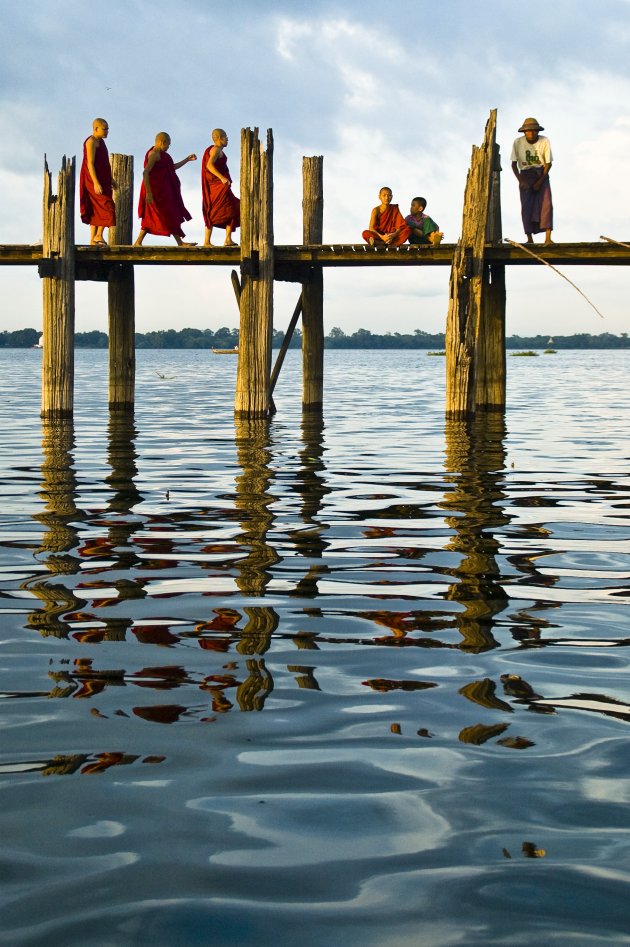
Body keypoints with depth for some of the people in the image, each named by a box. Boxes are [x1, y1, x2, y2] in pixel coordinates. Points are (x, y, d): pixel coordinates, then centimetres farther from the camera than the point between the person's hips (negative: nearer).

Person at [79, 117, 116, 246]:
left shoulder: (100, 141, 16)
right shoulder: (91, 142, -14)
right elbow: (90, 164, -20)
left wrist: (110, 179, 23)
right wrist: (96, 183, -27)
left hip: (102, 180, 10)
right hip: (95, 181, -10)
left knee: (97, 211, 7)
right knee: (107, 207, -12)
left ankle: (93, 239, 8)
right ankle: (98, 235, -8)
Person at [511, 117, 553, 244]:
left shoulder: (545, 141, -12)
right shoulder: (517, 142, -11)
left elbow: (548, 163, -7)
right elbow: (514, 164, -4)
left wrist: (540, 182, -13)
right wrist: (521, 181, -14)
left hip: (541, 174, 0)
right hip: (525, 175, 0)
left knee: (546, 203, -15)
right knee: (526, 206, -12)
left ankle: (548, 237, -23)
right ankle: (529, 238, -12)